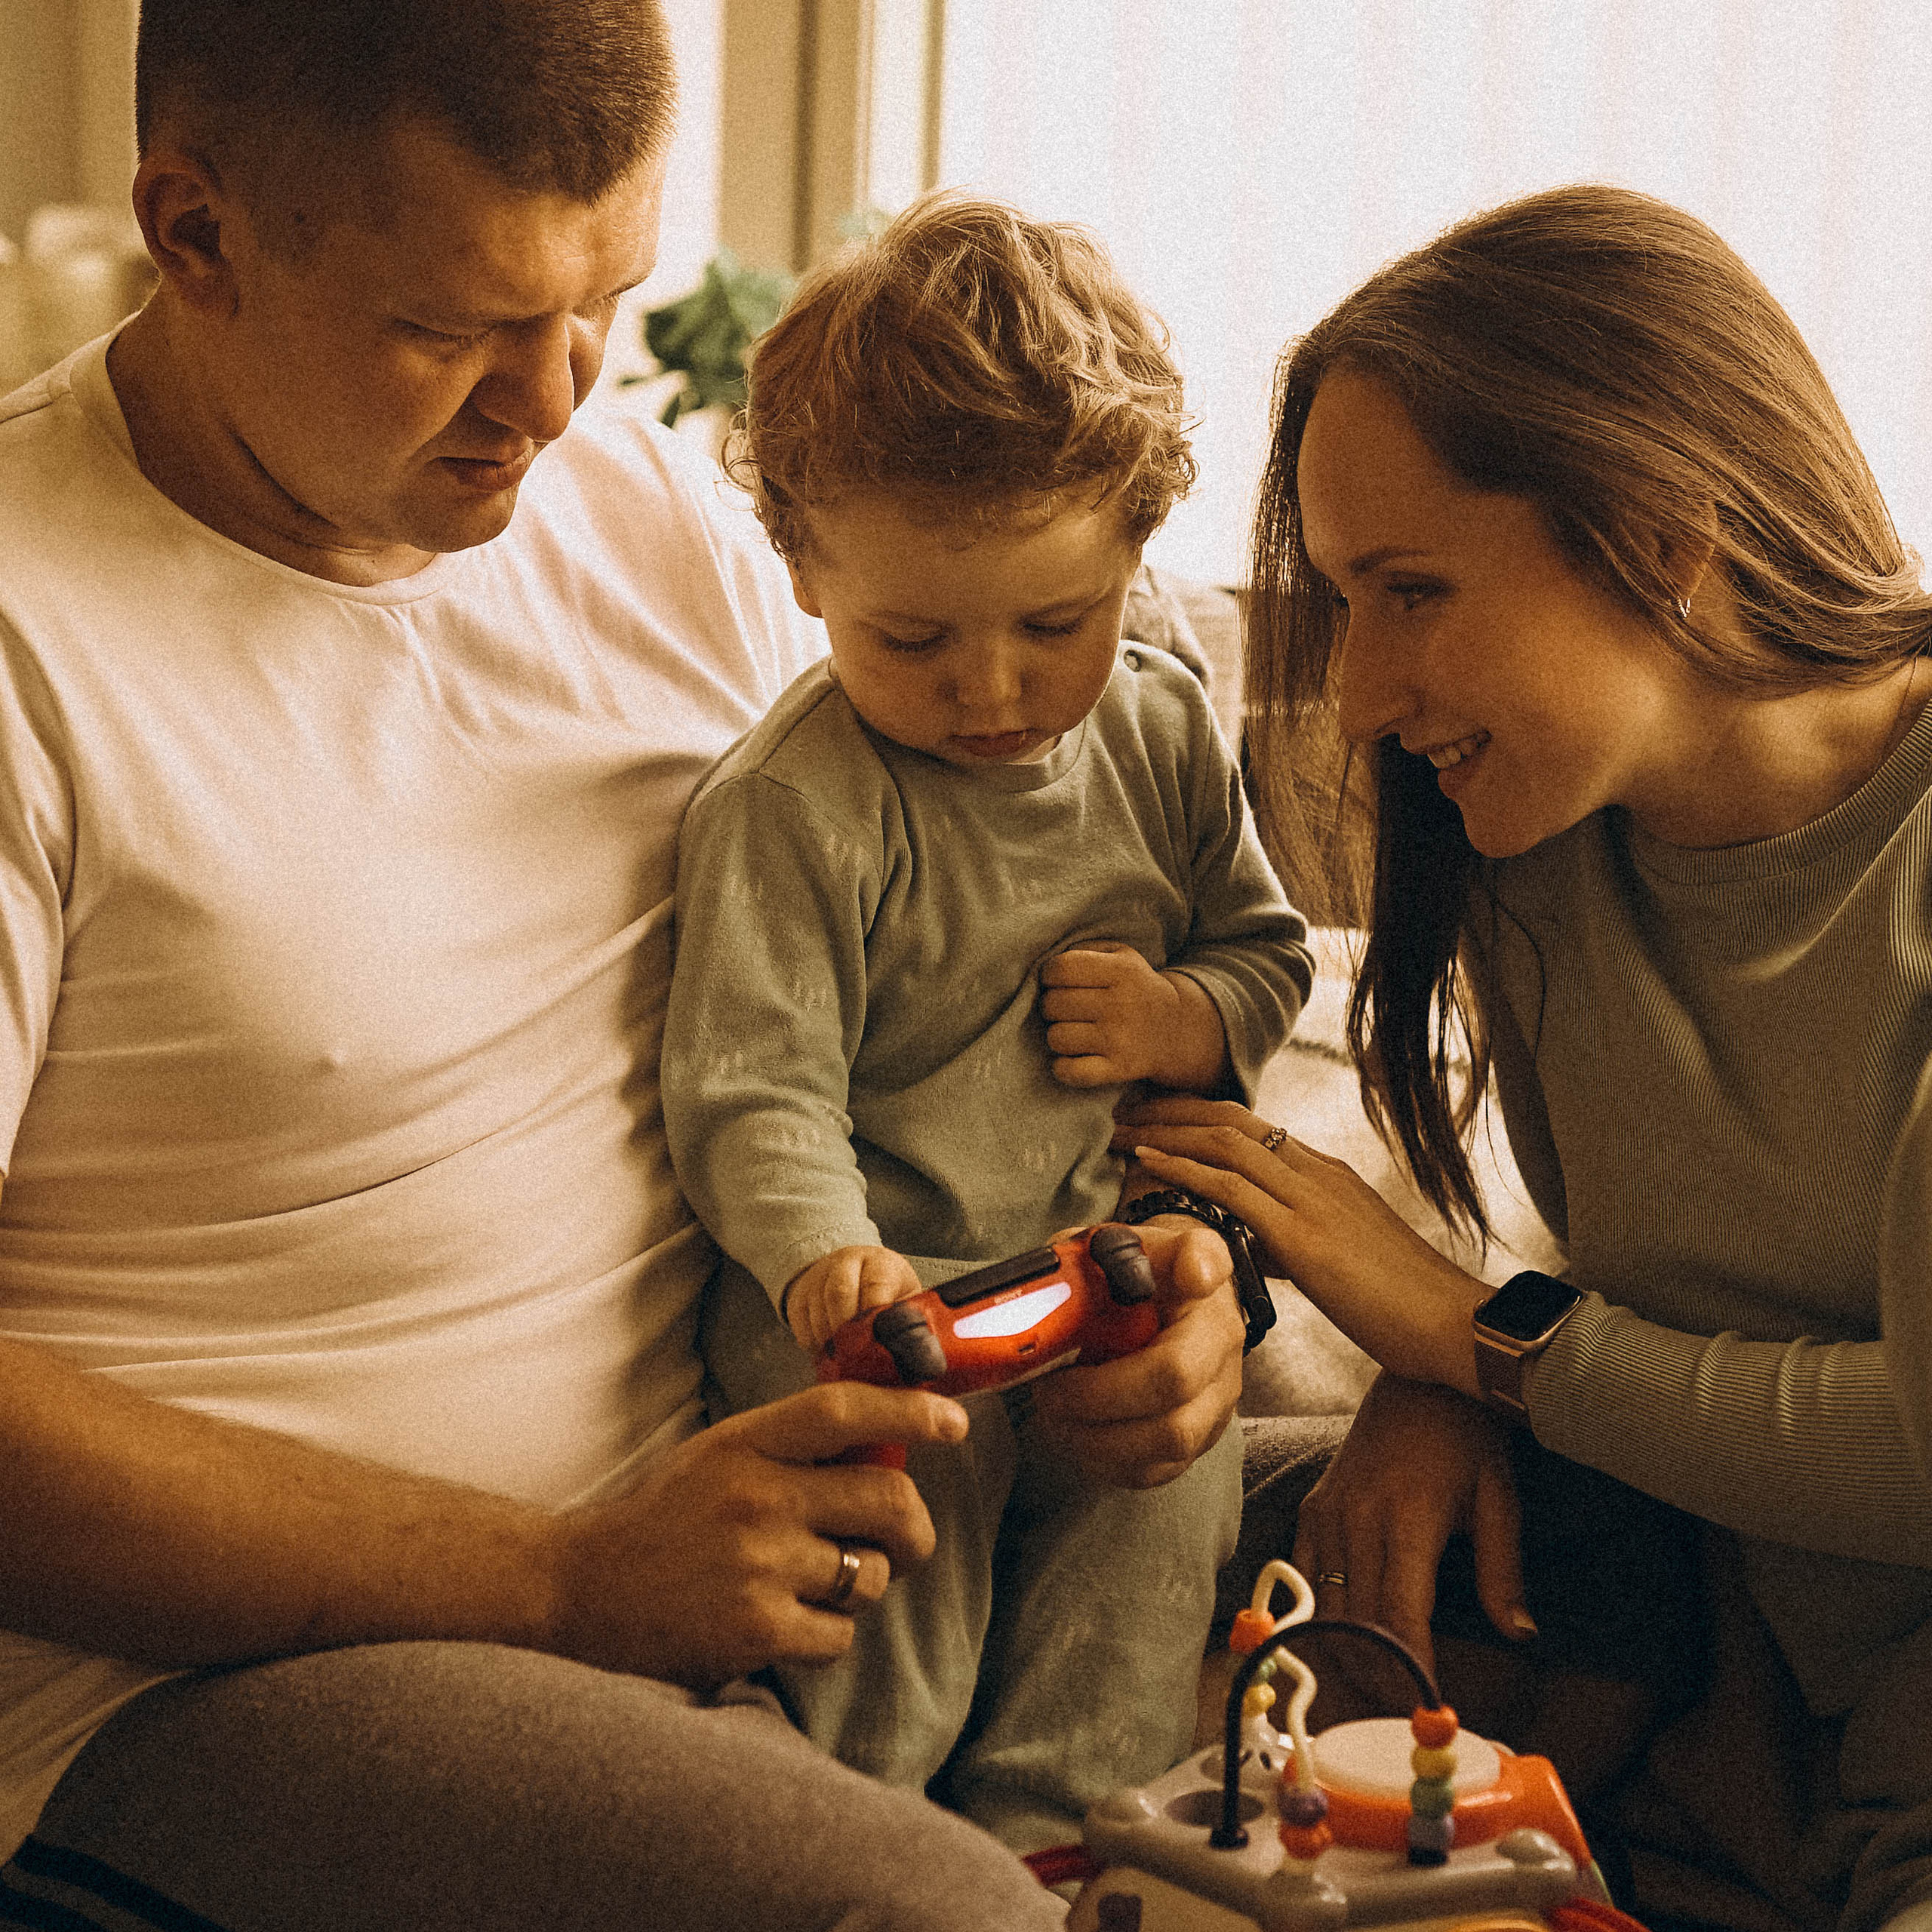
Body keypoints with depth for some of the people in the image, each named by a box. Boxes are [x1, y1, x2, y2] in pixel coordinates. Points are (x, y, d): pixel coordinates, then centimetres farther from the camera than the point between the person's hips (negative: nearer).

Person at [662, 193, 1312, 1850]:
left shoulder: (1163, 732, 4)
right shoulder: (785, 810, -14)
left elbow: (1266, 949, 17)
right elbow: (754, 1090, -17)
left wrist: (1183, 1019, -7)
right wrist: (828, 1262, -36)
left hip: (1110, 1252, 4)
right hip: (881, 1265, -4)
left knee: (1170, 1465, -18)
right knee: (900, 1445, -28)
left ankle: (1050, 1830, -5)